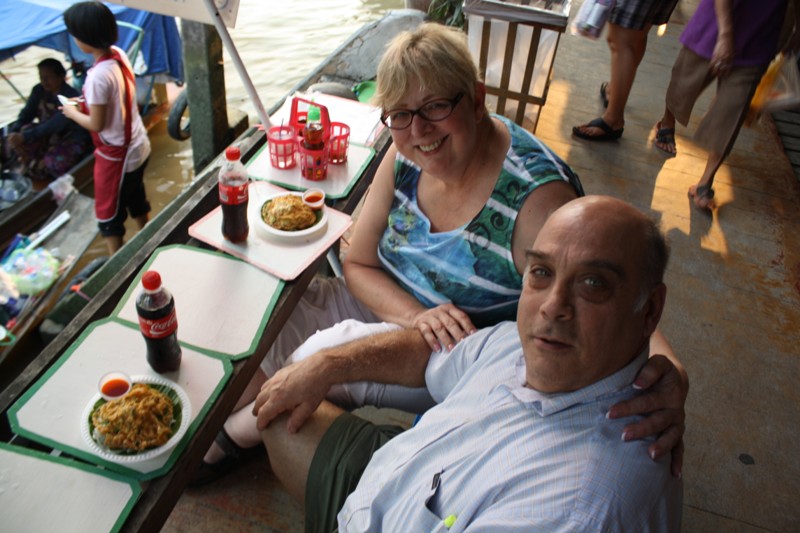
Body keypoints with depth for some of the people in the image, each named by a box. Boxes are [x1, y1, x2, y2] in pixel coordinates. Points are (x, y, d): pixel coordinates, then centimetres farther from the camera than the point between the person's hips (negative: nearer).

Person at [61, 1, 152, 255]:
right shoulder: (119, 54, -3)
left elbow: (96, 124, -20)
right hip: (138, 147, 8)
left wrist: (72, 112, -3)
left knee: (108, 212, 8)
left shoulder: (98, 75, -28)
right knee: (136, 200, 25)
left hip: (116, 155, -8)